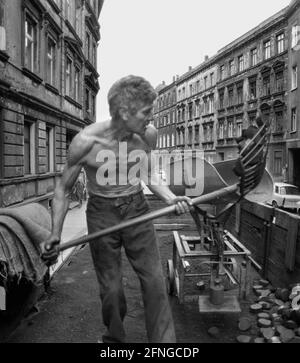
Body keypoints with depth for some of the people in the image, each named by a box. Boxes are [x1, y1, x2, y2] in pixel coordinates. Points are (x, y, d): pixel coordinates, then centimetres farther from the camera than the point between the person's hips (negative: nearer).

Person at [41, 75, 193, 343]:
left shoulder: (148, 134, -10)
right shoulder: (86, 141, -20)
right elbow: (63, 188, -6)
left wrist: (171, 199, -13)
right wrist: (55, 236, -10)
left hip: (137, 209, 3)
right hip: (102, 213, -2)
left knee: (155, 282, 2)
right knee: (111, 289, 8)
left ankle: (164, 343, 22)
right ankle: (115, 339, 37)